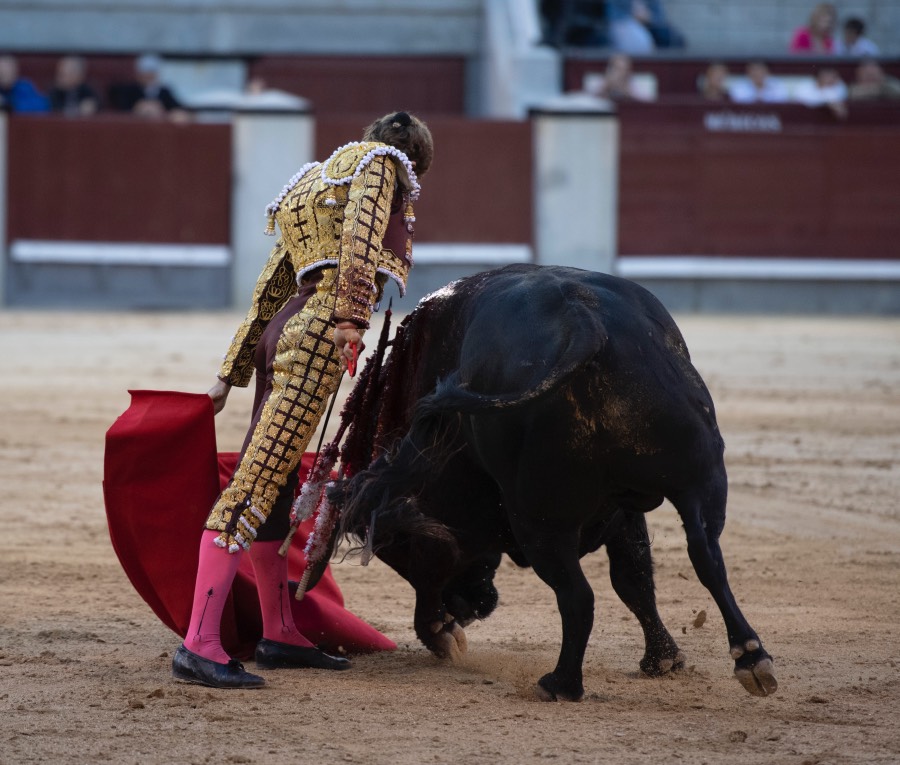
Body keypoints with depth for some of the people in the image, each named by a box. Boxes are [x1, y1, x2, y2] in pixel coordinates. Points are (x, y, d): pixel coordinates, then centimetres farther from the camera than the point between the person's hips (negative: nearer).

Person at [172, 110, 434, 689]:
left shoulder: (318, 180, 28)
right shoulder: (381, 164, 6)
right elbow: (358, 242, -14)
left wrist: (233, 373, 26)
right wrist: (354, 322, -23)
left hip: (285, 331, 9)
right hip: (320, 332, -9)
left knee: (273, 487, 16)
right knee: (256, 485, -14)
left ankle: (279, 634, 27)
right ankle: (199, 645, -21)